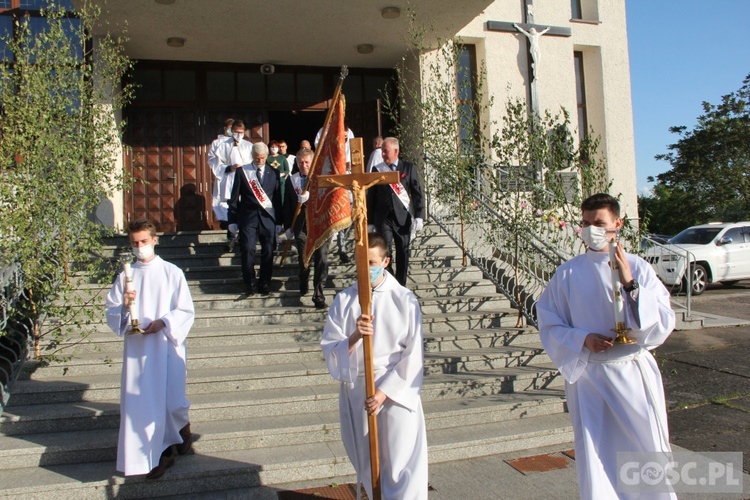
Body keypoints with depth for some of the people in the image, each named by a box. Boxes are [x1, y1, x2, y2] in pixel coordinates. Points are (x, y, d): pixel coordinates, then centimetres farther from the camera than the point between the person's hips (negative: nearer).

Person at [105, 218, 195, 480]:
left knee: (172, 402, -1)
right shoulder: (125, 276, 5)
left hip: (167, 346, -2)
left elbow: (186, 311, -3)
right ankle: (162, 453, 21)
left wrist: (163, 323, -18)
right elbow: (111, 313, 5)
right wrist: (123, 306, -16)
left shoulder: (172, 272, -2)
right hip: (136, 349, 3)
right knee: (143, 404, 3)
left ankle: (183, 425, 35)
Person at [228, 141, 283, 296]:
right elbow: (235, 197, 5)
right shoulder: (242, 171, 5)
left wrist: (279, 221, 6)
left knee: (268, 251, 1)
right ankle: (249, 283, 7)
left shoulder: (274, 173, 8)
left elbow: (278, 198, 8)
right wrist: (233, 220, 2)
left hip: (268, 217, 1)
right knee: (247, 250, -9)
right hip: (248, 216, -1)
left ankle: (265, 283, 14)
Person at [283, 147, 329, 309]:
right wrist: (288, 226, 6)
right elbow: (287, 205, 9)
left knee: (321, 260, -6)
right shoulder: (291, 180, 8)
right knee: (303, 260, 13)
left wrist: (310, 197, -24)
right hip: (301, 227, 2)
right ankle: (303, 287, 36)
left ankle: (318, 294, 1)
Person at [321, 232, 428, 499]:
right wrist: (354, 336, -26)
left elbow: (413, 355, -6)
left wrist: (384, 391, -13)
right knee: (365, 461, 17)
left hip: (395, 390, -3)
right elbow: (330, 349, -6)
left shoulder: (405, 300, -6)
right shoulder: (343, 300, -1)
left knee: (400, 461, -1)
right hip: (356, 390, 3)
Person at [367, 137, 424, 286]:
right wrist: (370, 221, 7)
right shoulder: (377, 169, 7)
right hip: (383, 217, 0)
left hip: (403, 217, 0)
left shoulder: (409, 168, 4)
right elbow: (371, 196, 8)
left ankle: (401, 285, 19)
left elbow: (417, 193, 2)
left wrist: (419, 216, -7)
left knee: (403, 252, 7)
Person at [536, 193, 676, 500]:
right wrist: (583, 339, -14)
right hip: (588, 376, 0)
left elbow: (664, 324, -8)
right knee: (595, 465, 5)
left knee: (649, 452, 8)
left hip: (634, 374, 0)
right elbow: (549, 325, 3)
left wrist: (629, 284, -19)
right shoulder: (568, 274, -1)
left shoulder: (638, 268, -2)